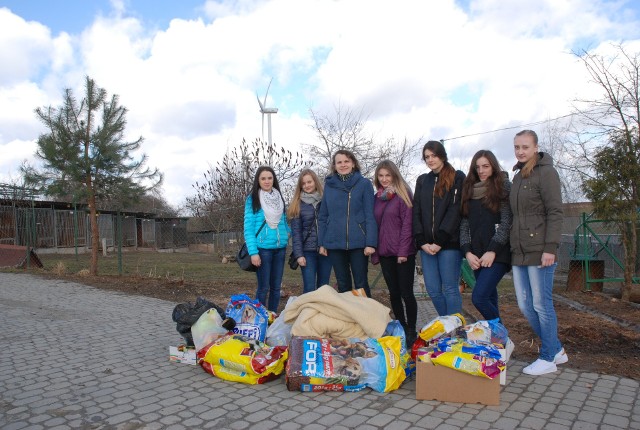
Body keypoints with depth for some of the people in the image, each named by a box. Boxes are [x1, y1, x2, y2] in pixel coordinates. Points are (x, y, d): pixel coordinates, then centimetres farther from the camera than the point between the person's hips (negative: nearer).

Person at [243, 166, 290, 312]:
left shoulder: (279, 198, 12)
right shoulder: (252, 199, -3)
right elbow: (248, 227, -8)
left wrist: (288, 236, 5)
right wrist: (253, 252, -15)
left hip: (280, 248, 5)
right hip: (263, 249, -5)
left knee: (276, 287, 10)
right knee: (263, 288, -1)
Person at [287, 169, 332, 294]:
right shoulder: (297, 205, 2)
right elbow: (296, 231, 0)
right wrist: (299, 254, -8)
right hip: (307, 251, -1)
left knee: (323, 287, 8)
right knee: (309, 288, -3)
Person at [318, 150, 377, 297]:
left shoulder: (364, 184, -2)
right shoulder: (329, 185, 7)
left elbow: (370, 216, -5)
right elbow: (322, 217, 10)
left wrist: (371, 243, -12)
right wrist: (321, 243, 5)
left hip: (358, 243, -3)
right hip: (334, 244, 3)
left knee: (361, 284, 4)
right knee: (343, 284, 13)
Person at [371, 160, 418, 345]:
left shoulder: (403, 194, -5)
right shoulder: (377, 198, 12)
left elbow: (408, 223, -10)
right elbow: (375, 225, 13)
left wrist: (403, 251, -16)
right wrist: (375, 252, 8)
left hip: (403, 253, -5)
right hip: (385, 253, 5)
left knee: (406, 293, -1)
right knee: (394, 293, 11)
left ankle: (411, 331, 12)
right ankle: (401, 328, 23)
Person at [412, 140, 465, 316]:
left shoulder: (457, 178, 2)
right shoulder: (422, 180, 17)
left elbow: (455, 211, -7)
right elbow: (416, 212, 9)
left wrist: (440, 241, -14)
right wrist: (422, 242, -3)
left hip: (449, 243, -5)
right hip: (427, 245, 5)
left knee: (450, 289, -3)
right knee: (433, 289, 5)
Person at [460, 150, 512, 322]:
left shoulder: (503, 186, 1)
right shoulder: (470, 190, 14)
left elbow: (506, 221, -7)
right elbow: (464, 223, 8)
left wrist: (493, 251, -14)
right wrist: (467, 252, -4)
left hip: (497, 254, -5)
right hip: (477, 256, 5)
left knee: (479, 297, -15)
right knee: (490, 298, 11)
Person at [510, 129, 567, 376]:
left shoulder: (545, 172, -5)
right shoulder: (518, 177, 18)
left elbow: (555, 212, -12)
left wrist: (550, 248, -19)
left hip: (539, 251, -8)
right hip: (519, 252, 8)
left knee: (542, 305, 0)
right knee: (525, 306, 10)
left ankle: (548, 358, 15)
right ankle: (556, 350, 26)